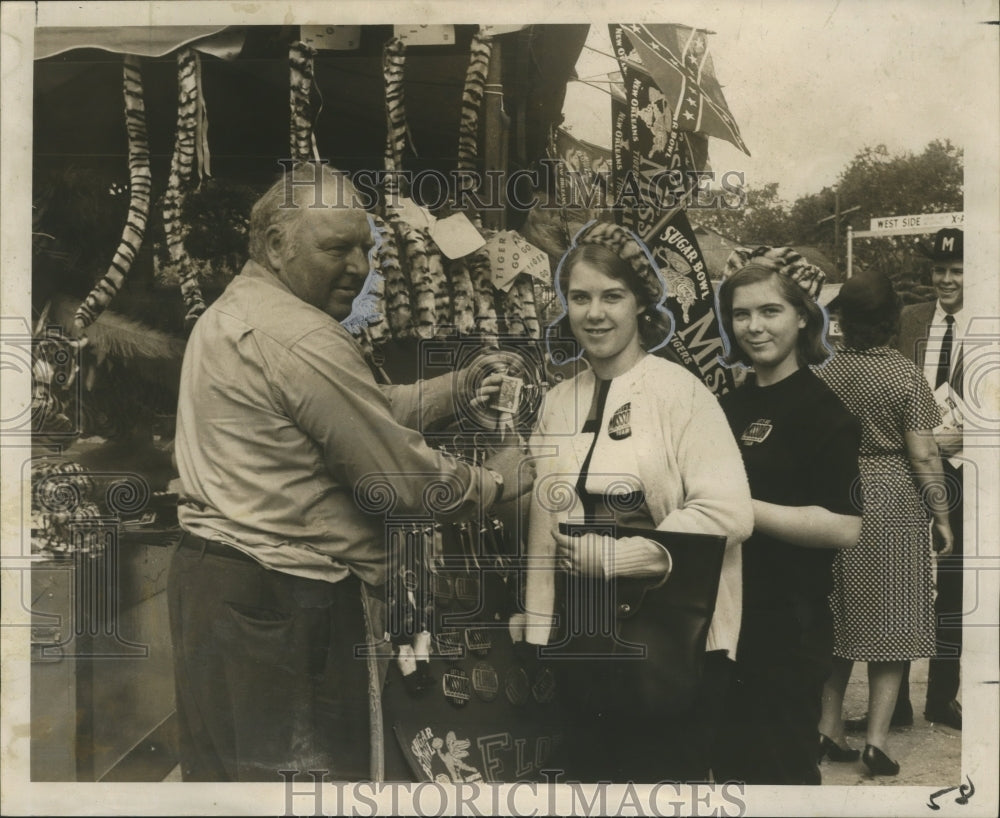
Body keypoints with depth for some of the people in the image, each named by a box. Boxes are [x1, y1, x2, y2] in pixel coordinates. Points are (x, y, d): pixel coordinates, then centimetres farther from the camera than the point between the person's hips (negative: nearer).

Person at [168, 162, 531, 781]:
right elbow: (401, 479, -16)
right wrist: (500, 480, 0)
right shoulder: (303, 341, -20)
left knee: (224, 766, 19)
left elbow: (363, 410, 17)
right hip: (276, 604, -11)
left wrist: (457, 387, 12)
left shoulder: (231, 312, 14)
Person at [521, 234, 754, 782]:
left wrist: (616, 556, -16)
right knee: (590, 770, 15)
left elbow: (727, 510, -18)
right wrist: (538, 629, 9)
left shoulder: (681, 391, -10)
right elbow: (543, 526, 11)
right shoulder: (557, 402, 8)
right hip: (582, 636, 5)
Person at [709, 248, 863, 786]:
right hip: (724, 615, 8)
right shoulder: (732, 403, 9)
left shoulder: (823, 411, -14)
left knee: (777, 771, 6)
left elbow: (844, 527, -24)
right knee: (729, 763, 21)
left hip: (784, 625, -8)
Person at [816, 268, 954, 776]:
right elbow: (923, 455, -9)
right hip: (895, 507, -3)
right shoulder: (906, 376, -9)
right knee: (888, 622, 5)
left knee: (836, 620, 15)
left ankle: (829, 724, 22)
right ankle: (876, 738, 5)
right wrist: (941, 516, 1)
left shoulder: (825, 375, -2)